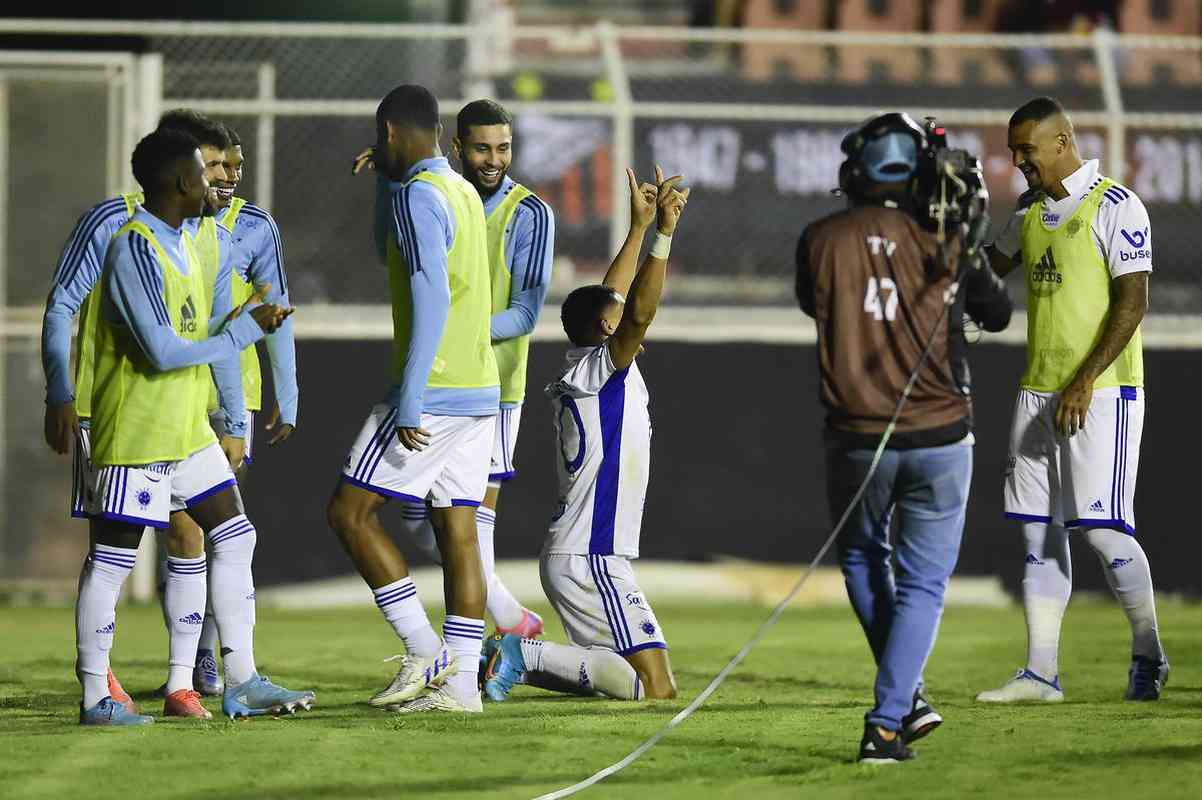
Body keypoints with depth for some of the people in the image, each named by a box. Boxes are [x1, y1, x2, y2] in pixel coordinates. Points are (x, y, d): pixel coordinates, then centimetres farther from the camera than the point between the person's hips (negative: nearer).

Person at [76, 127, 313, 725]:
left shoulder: (183, 243, 12)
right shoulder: (133, 250, -19)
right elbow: (161, 351, -24)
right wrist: (244, 330, -17)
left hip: (188, 432, 10)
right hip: (135, 432, -10)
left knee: (233, 539, 8)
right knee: (112, 559, -2)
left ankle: (242, 684, 11)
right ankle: (95, 698, 4)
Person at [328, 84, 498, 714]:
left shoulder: (419, 195, -13)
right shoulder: (462, 192, 16)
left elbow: (431, 297, -22)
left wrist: (409, 402, -23)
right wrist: (384, 175, 27)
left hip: (433, 392, -9)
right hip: (479, 393, 9)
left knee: (349, 512, -3)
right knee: (456, 530, 7)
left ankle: (425, 652, -7)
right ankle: (459, 681, 4)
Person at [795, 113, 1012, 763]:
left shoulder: (822, 240, -3)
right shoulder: (942, 240, -3)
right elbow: (998, 313, 12)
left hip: (856, 441, 0)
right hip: (940, 440, 0)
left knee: (862, 557, 25)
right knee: (923, 583, 6)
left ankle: (908, 696, 15)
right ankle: (885, 725, -8)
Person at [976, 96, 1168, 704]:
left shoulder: (1115, 208, -10)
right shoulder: (1031, 209, 14)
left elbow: (1132, 302, -15)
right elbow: (989, 267, 28)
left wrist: (1084, 382, -21)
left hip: (1102, 392, -8)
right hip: (1038, 391, 8)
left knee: (1102, 528, -11)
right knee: (1039, 533, 4)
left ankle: (1148, 655, 5)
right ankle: (1041, 673, 6)